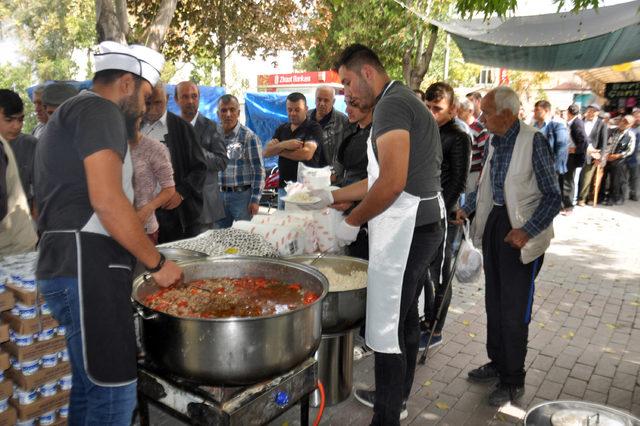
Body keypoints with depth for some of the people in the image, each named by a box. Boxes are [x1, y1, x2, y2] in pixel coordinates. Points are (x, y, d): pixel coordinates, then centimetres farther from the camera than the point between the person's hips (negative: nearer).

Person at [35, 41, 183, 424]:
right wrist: (157, 263, -11)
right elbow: (107, 200, -19)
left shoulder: (72, 113, 26)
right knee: (115, 390, -8)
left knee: (92, 385, 16)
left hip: (73, 265, 11)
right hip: (86, 268, -11)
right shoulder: (100, 109, -6)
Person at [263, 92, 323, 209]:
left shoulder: (314, 128, -4)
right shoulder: (282, 129, 14)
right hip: (283, 186, 6)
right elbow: (266, 152, 4)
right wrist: (284, 144, -17)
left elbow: (307, 154, -19)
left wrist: (278, 150, -6)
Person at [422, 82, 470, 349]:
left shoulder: (459, 138, -8)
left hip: (443, 218, -7)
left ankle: (435, 331, 16)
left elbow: (458, 183, -12)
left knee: (439, 275, 3)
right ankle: (428, 319, 31)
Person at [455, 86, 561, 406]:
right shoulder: (495, 141, 6)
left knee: (514, 310, 2)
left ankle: (513, 380, 19)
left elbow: (553, 196, -15)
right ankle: (498, 362, 35)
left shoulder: (533, 141, -16)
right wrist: (467, 208, 14)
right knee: (493, 300, 17)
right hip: (494, 221, 7)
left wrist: (527, 231, -23)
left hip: (520, 234, -7)